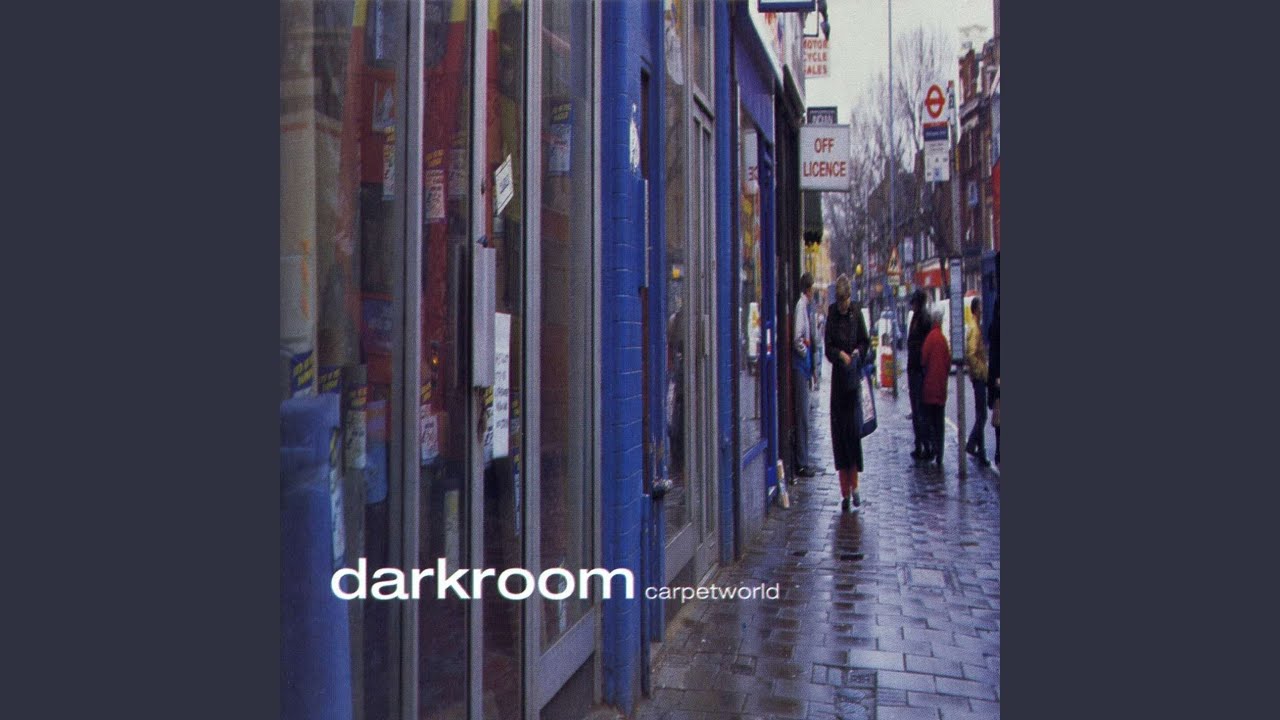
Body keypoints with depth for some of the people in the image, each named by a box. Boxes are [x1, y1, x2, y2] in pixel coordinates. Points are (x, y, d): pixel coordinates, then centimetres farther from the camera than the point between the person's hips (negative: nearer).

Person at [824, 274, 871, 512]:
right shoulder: (831, 313, 1)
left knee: (854, 430, -3)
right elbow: (828, 347, 3)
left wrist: (858, 352, -11)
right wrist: (840, 354, -14)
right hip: (838, 377, 1)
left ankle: (854, 488, 10)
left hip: (854, 376, -1)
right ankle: (845, 492, 7)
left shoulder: (857, 312, 0)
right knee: (839, 432, 1)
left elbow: (866, 342, 8)